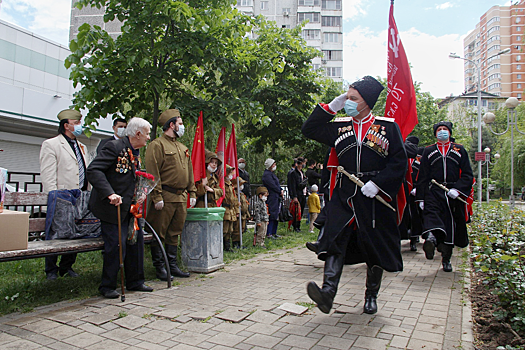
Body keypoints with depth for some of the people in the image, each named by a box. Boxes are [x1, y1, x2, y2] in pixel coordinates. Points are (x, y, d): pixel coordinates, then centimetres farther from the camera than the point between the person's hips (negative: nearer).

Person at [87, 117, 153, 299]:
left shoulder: (136, 153, 12)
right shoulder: (114, 147, -15)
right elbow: (93, 170, -24)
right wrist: (110, 194, -33)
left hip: (129, 207, 9)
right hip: (112, 208, -9)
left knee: (136, 241, 11)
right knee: (116, 245, -7)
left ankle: (135, 282, 24)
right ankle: (107, 286, 12)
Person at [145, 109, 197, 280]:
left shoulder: (183, 148, 19)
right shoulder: (157, 145, -6)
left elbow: (189, 172, 22)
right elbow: (152, 173, -13)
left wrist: (192, 193, 14)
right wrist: (157, 197, -18)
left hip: (181, 197, 8)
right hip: (165, 197, -8)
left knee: (174, 233, 14)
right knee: (158, 233, 2)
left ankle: (172, 265, 23)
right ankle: (159, 267, 12)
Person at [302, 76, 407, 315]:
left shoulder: (388, 126, 2)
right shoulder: (339, 128, 11)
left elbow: (399, 162, -2)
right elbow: (309, 129, 13)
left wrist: (377, 183, -15)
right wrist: (331, 107, 5)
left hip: (375, 197, -1)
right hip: (344, 196, 2)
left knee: (375, 247, 7)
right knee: (335, 239, -16)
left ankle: (371, 296, 25)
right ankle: (328, 292, -23)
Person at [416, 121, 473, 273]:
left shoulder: (460, 150, 13)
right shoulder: (428, 151, 12)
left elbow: (468, 175, 6)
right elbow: (422, 176, 8)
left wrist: (458, 189, -11)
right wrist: (421, 198, 1)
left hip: (454, 194, 1)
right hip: (433, 193, -1)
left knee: (451, 226, 4)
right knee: (431, 214, -29)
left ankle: (446, 259, 14)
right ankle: (431, 237, -55)